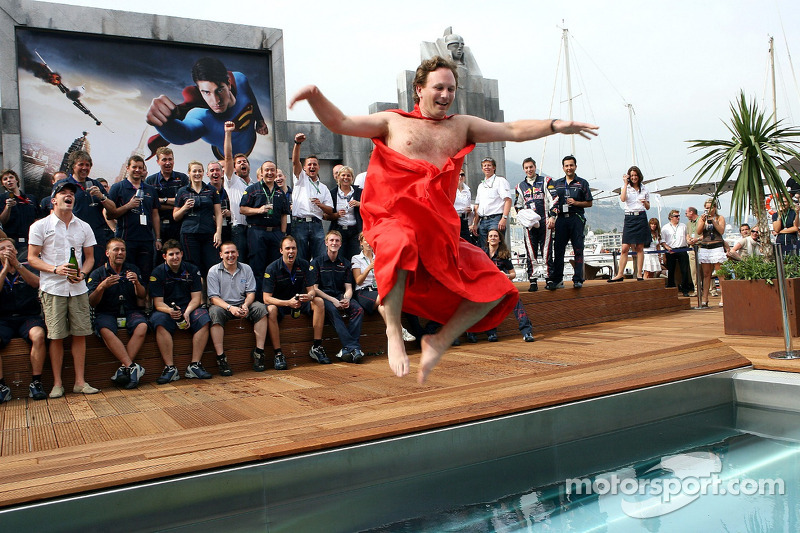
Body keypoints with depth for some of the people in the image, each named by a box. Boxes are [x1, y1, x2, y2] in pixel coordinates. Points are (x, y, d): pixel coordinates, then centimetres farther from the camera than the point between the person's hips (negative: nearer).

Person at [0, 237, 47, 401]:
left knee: (38, 335, -34)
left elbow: (36, 283, -8)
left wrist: (17, 264, -15)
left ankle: (36, 382, -26)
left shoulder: (27, 267, 15)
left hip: (29, 316, -1)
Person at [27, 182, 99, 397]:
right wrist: (55, 269, -16)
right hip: (53, 288, -3)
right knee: (56, 336, 0)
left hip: (78, 288, 3)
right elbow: (32, 258, 0)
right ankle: (57, 383, 11)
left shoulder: (84, 227, 12)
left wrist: (82, 273, -5)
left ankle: (80, 381, 10)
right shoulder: (40, 226, 2)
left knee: (80, 334, 2)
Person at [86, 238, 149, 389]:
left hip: (130, 311, 2)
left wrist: (137, 283, -14)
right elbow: (92, 303, -2)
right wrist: (102, 287, -21)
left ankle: (124, 368, -32)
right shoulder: (98, 273, 6)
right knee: (105, 330, -35)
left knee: (142, 326, -31)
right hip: (107, 313, -1)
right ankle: (132, 367, -39)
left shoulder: (133, 270, 13)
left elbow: (142, 296, 7)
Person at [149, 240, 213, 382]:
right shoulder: (157, 273, -1)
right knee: (160, 323, -35)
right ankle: (170, 368, -34)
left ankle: (195, 365, -27)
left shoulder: (192, 270, 5)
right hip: (166, 309, -2)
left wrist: (187, 312, -20)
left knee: (203, 319, -29)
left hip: (188, 308, 2)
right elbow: (158, 303, -7)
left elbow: (196, 298, 0)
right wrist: (170, 311, -29)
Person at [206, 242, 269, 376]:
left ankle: (259, 352, -22)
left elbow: (251, 293, 5)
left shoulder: (246, 269, 9)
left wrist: (245, 305, -18)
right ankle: (221, 358, -35)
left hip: (242, 305, 3)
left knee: (260, 308, -25)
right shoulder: (213, 271, -1)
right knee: (215, 312, -36)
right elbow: (213, 297, -9)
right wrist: (230, 308, -26)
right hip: (222, 305, -3)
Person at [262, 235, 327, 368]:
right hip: (279, 303, -3)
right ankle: (278, 354, -30)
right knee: (271, 310, -36)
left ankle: (316, 347, -18)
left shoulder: (304, 265, -6)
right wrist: (288, 302, -36)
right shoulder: (272, 269, -15)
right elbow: (266, 298, -20)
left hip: (299, 302, 3)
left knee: (319, 301, -22)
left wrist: (309, 296, -32)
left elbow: (312, 290, -5)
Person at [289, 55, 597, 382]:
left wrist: (555, 126, 6)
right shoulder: (393, 121, 14)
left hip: (441, 232, 5)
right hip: (395, 220, -4)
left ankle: (441, 342, 7)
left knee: (497, 289, -6)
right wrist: (315, 97, -6)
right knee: (400, 245, -42)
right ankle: (394, 331, -22)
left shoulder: (462, 126, 22)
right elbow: (341, 124, 11)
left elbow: (513, 130, 18)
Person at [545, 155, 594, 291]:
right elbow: (552, 203, 14)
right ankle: (557, 280, 5)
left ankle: (578, 279, -1)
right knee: (558, 249, 0)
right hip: (561, 219, 2)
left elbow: (589, 203, 8)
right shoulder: (556, 183, 16)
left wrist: (576, 203, -8)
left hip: (576, 218, -2)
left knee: (578, 249, -4)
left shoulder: (582, 183, 9)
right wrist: (551, 217, -2)